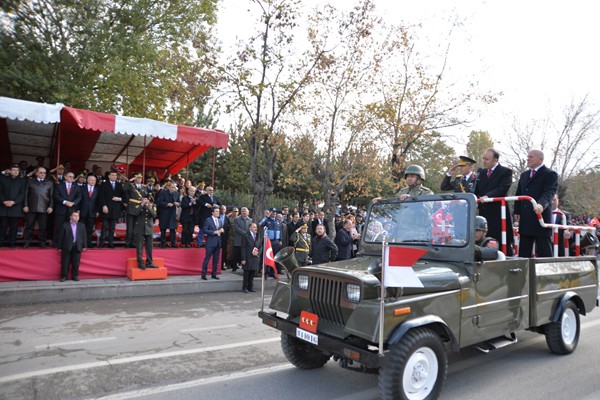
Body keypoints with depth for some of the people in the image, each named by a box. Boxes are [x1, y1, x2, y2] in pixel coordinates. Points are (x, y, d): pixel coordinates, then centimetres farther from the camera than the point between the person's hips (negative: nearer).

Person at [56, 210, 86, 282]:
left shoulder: (82, 226, 10)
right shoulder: (64, 225, 1)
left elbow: (84, 236, 11)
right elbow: (60, 237, 0)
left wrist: (84, 246, 6)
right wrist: (59, 247, -4)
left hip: (77, 247, 2)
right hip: (67, 247, -2)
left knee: (76, 263, 4)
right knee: (65, 263, 2)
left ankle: (75, 276, 14)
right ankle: (64, 276, 11)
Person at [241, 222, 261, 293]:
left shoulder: (258, 236, 12)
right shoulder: (246, 236, -4)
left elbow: (260, 246, 15)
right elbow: (243, 248, -7)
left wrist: (258, 253, -6)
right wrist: (243, 259, -12)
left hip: (255, 257, 5)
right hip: (248, 258, -5)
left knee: (252, 273, 10)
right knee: (246, 273, 1)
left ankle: (250, 287, 20)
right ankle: (244, 288, 10)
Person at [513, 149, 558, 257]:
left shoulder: (550, 175, -3)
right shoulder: (524, 175, 19)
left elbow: (549, 193, -18)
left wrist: (541, 204, -37)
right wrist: (517, 211, 10)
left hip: (541, 217, -6)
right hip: (525, 220, 7)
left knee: (544, 251, -1)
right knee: (523, 252, 8)